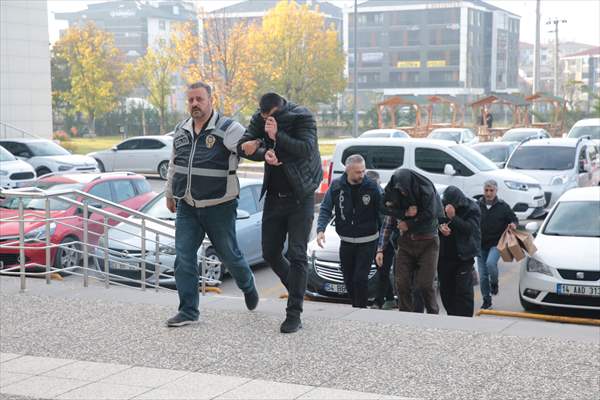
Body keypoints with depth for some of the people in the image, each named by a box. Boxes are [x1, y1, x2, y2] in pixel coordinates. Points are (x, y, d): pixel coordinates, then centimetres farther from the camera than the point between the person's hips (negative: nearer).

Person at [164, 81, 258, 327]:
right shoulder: (181, 131, 9)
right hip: (186, 207, 5)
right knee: (183, 258, -1)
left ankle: (248, 287, 39)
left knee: (230, 255, 9)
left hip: (219, 207, -5)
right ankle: (188, 312, 8)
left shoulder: (228, 129, -11)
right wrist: (169, 194, 27)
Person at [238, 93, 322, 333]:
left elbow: (307, 149, -27)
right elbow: (243, 146, -8)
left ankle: (294, 315, -6)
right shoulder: (259, 119, -1)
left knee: (297, 254, -9)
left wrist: (277, 136, -29)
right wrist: (263, 153, -26)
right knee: (270, 253, 9)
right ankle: (297, 289, 34)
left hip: (300, 196, -5)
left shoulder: (303, 118, -14)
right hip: (274, 195, 5)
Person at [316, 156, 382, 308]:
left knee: (360, 278, -11)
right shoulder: (336, 186, -4)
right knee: (348, 279, 11)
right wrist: (321, 229, -15)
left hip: (367, 242, -3)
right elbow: (325, 209, 1)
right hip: (346, 241, 3)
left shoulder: (372, 186, -9)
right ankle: (356, 307, 29)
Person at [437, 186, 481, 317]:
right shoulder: (441, 206, 2)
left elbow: (470, 228, -19)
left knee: (463, 289, -9)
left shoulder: (471, 208, -8)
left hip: (463, 256, -4)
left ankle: (465, 318, -5)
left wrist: (453, 218, -28)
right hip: (444, 255, 4)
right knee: (445, 288, 10)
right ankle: (451, 316, 23)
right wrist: (440, 227, -14)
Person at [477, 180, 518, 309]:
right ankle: (486, 301, 18)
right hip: (481, 245, 2)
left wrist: (513, 225, -12)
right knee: (482, 276, 3)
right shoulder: (478, 206, 1)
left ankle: (494, 283, 2)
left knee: (490, 263, -29)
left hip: (496, 243, -2)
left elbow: (514, 219, 11)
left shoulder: (503, 207, 0)